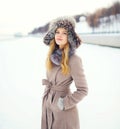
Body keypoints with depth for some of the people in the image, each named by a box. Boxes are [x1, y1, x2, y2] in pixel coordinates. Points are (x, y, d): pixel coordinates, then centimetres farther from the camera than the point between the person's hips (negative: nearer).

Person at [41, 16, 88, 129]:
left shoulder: (73, 60, -19)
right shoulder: (53, 55, 1)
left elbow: (82, 90, -17)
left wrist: (65, 103, -16)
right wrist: (46, 98, 13)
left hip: (63, 110, -6)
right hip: (47, 105, 6)